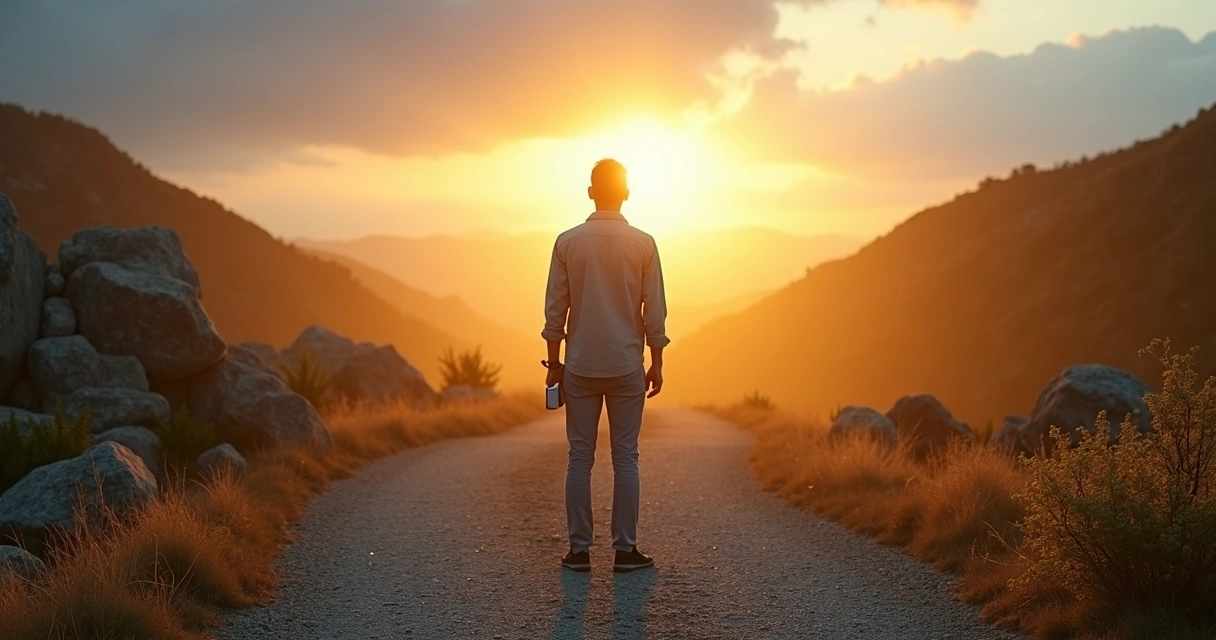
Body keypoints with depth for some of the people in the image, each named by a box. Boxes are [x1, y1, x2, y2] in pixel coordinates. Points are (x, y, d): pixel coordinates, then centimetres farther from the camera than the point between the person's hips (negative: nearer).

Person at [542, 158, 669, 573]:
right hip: (627, 367, 0)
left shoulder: (568, 242, -3)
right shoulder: (643, 244, -4)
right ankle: (625, 549, 6)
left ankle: (579, 550, 6)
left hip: (580, 367, 1)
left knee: (580, 457, 6)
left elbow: (555, 309, -1)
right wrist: (656, 364, 7)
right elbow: (655, 311, -2)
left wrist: (554, 361, 8)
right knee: (625, 458, 5)